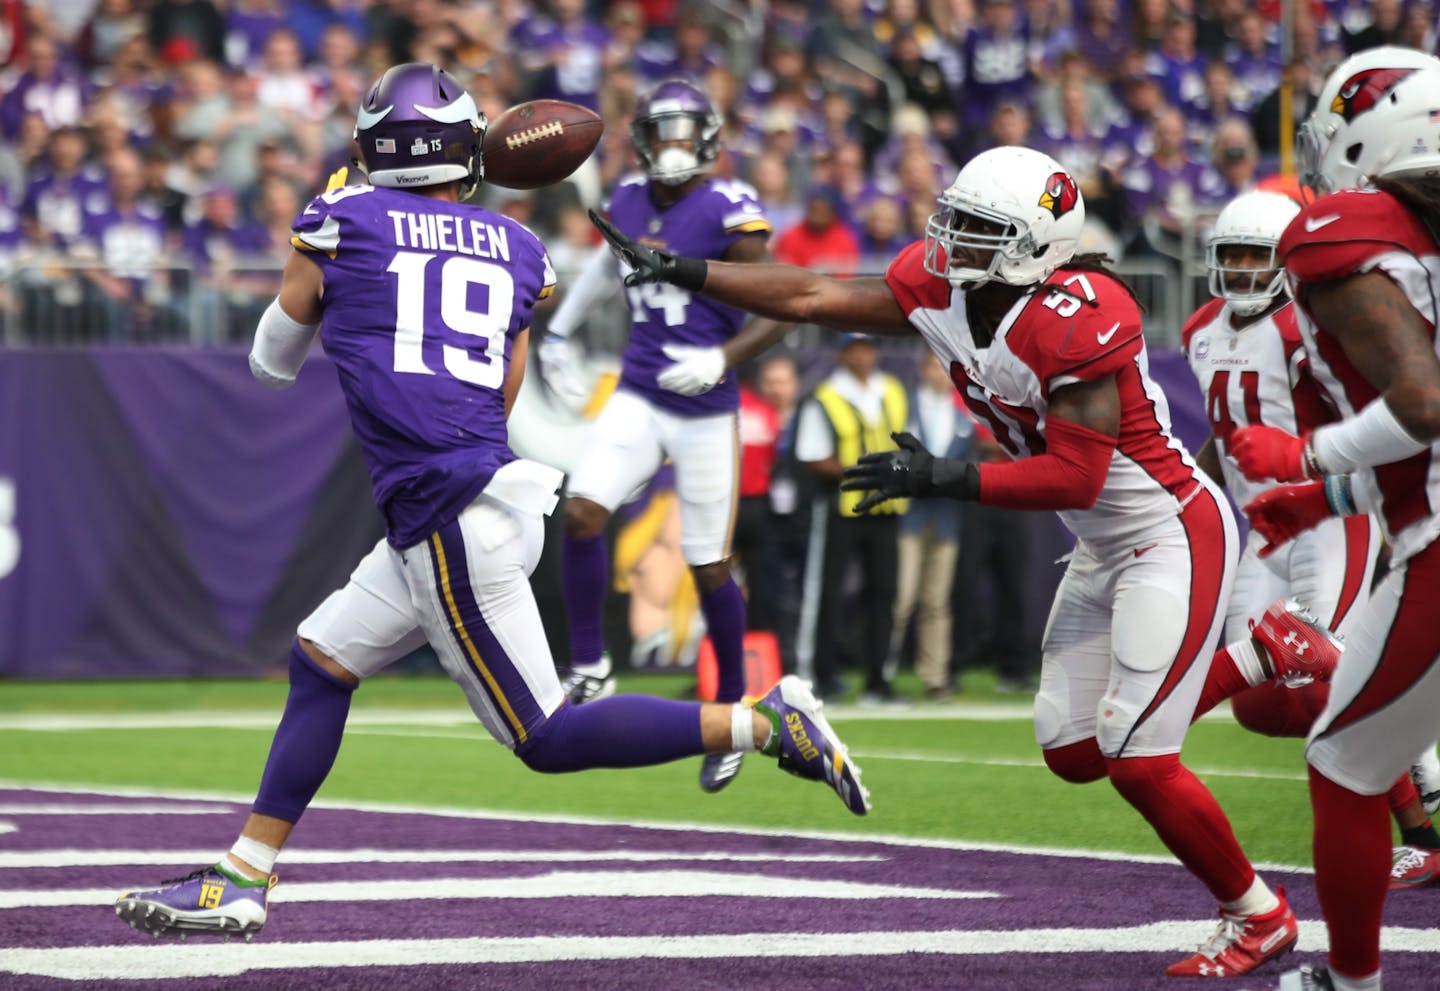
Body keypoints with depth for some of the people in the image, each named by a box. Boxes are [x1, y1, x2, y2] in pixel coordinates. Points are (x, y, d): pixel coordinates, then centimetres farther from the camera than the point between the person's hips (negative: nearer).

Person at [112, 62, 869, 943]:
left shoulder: (343, 223, 0)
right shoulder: (517, 250, 12)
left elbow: (273, 363, 15)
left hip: (452, 521, -8)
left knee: (549, 738, -4)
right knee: (319, 663, 17)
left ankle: (766, 722, -13)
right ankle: (242, 881, 19)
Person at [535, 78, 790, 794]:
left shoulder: (728, 213, -13)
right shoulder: (630, 203, 6)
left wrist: (723, 360, -28)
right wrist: (560, 328, 33)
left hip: (706, 412, -5)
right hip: (638, 399, 5)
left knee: (709, 568, 2)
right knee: (582, 513, -16)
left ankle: (731, 710, 20)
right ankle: (589, 673, -3)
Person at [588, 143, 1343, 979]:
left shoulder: (1078, 321, -29)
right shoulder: (943, 289, -5)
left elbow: (1074, 477, -30)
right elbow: (813, 298, -1)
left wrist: (941, 479, -32)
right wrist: (680, 273, -4)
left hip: (1174, 539, -9)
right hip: (1105, 552, 9)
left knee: (1137, 759, -11)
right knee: (1073, 753, 13)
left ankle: (1258, 917, 9)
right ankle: (1269, 654, 27)